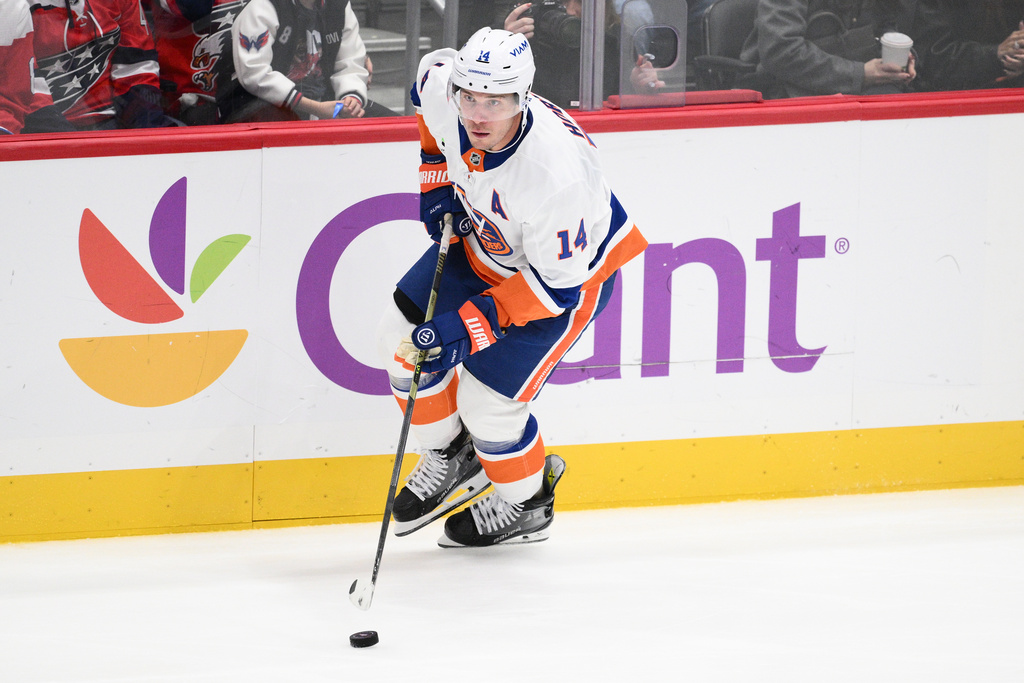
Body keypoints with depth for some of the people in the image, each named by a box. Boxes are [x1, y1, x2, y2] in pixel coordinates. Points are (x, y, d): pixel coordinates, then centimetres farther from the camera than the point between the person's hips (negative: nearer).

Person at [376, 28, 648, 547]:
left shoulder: (557, 173, -44)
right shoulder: (444, 93, -27)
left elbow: (556, 286, -32)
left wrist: (472, 324, -36)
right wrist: (436, 177, -1)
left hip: (571, 273, -7)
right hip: (483, 239, 7)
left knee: (487, 400, -6)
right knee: (402, 336, 5)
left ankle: (526, 504, 24)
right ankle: (452, 457, 30)